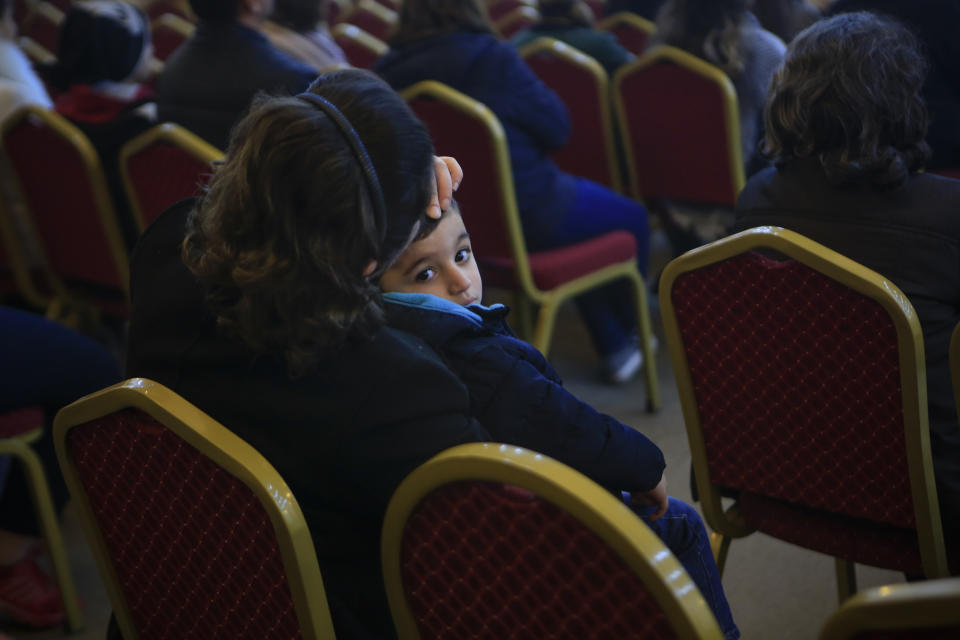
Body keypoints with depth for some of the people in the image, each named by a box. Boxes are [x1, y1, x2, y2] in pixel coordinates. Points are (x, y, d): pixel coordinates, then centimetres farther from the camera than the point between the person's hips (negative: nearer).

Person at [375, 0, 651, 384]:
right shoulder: (492, 58, -22)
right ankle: (627, 335, 36)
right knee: (631, 220, 19)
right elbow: (557, 128, -11)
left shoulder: (387, 71, -5)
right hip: (526, 213, -7)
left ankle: (613, 346, 35)